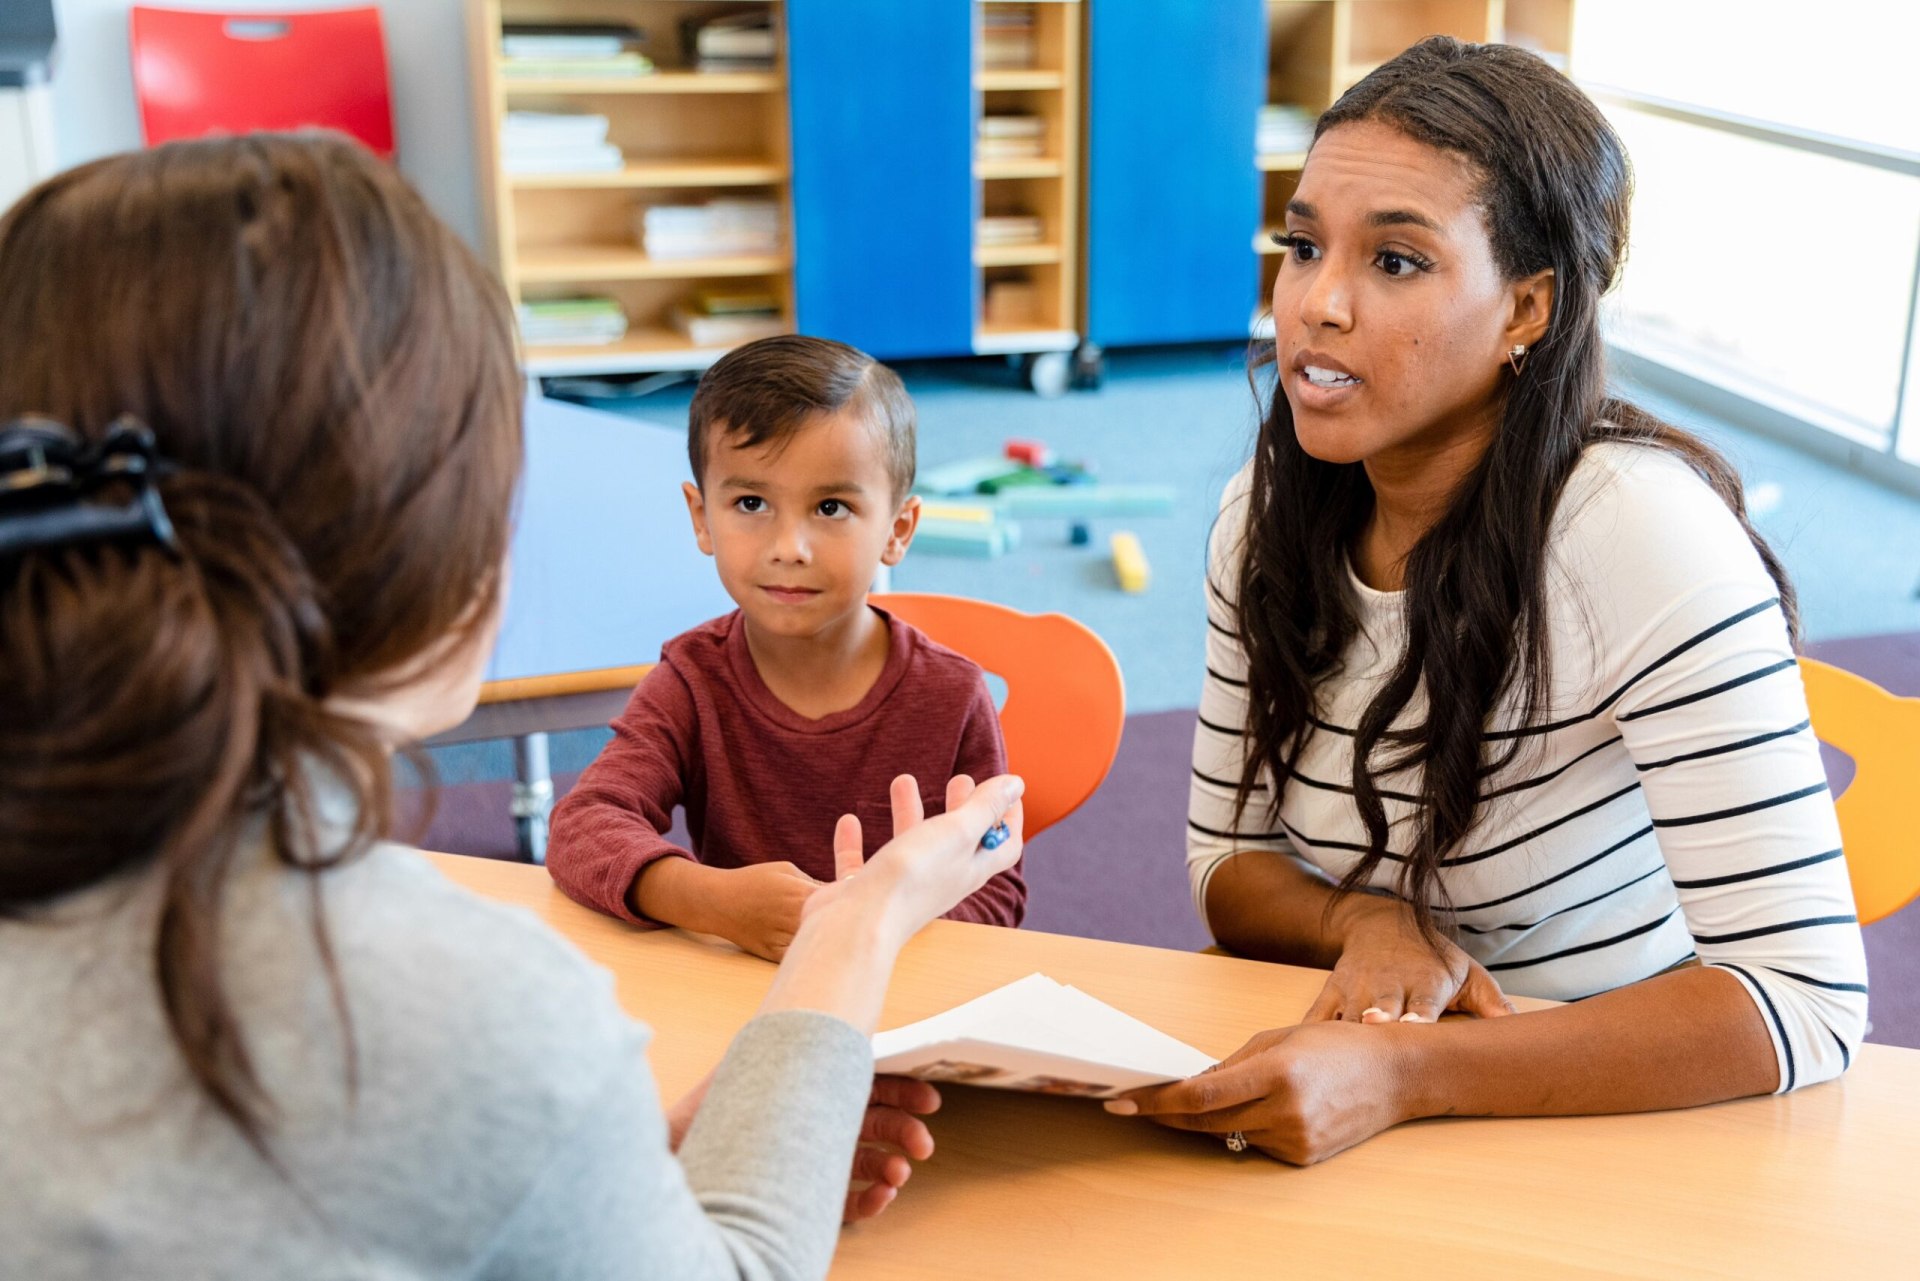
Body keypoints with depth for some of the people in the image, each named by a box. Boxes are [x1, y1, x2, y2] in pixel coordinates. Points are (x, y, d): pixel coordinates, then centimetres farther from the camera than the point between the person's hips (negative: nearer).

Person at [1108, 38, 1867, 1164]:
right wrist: (1364, 924, -16)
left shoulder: (1640, 532, -21)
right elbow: (1229, 861, 6)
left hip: (1627, 1123, -4)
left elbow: (1808, 999, -24)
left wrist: (1402, 1074, -34)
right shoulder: (1271, 513, -2)